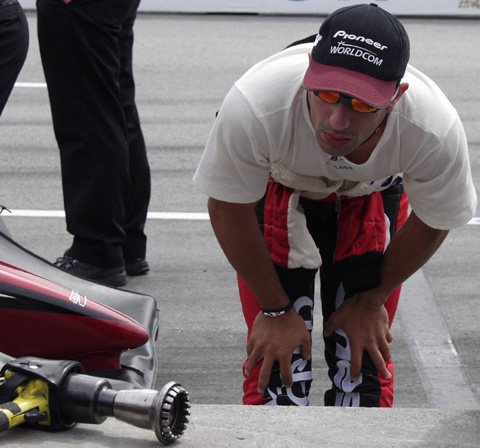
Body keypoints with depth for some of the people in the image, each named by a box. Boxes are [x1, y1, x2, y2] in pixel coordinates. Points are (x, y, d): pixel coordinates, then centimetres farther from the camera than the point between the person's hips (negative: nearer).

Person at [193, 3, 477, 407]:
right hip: (277, 189, -1)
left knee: (364, 356, -3)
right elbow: (230, 210, -21)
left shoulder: (435, 130, -37)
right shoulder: (254, 106, -42)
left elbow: (432, 223, -13)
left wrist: (373, 300, -1)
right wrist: (275, 309, -10)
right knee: (276, 357, -9)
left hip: (373, 197, 1)